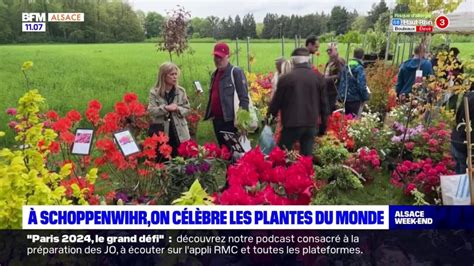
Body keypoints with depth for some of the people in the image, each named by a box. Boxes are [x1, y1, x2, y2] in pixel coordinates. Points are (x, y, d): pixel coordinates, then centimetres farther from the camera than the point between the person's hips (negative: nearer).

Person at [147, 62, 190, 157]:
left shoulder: (181, 91, 3)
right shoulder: (154, 92, -3)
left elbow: (187, 108, 4)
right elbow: (151, 111, -11)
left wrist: (178, 109, -16)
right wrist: (166, 108, -22)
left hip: (179, 133, 2)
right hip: (161, 133, -2)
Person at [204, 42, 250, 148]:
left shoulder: (236, 72, -8)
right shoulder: (214, 74, 16)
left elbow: (244, 98, -13)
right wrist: (210, 114, 14)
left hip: (230, 121, -7)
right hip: (216, 120, 8)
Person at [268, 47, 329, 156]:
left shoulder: (285, 78, -6)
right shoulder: (318, 78, 3)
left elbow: (276, 102, 0)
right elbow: (324, 102, 8)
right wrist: (324, 123, 18)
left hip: (292, 124, -3)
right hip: (311, 124, 3)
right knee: (307, 156, 9)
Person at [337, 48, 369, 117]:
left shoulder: (346, 66, 8)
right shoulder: (359, 68, -14)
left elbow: (341, 82, 12)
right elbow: (361, 85, -20)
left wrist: (340, 96, 18)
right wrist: (365, 97, -9)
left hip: (345, 98, 7)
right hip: (355, 99, -7)